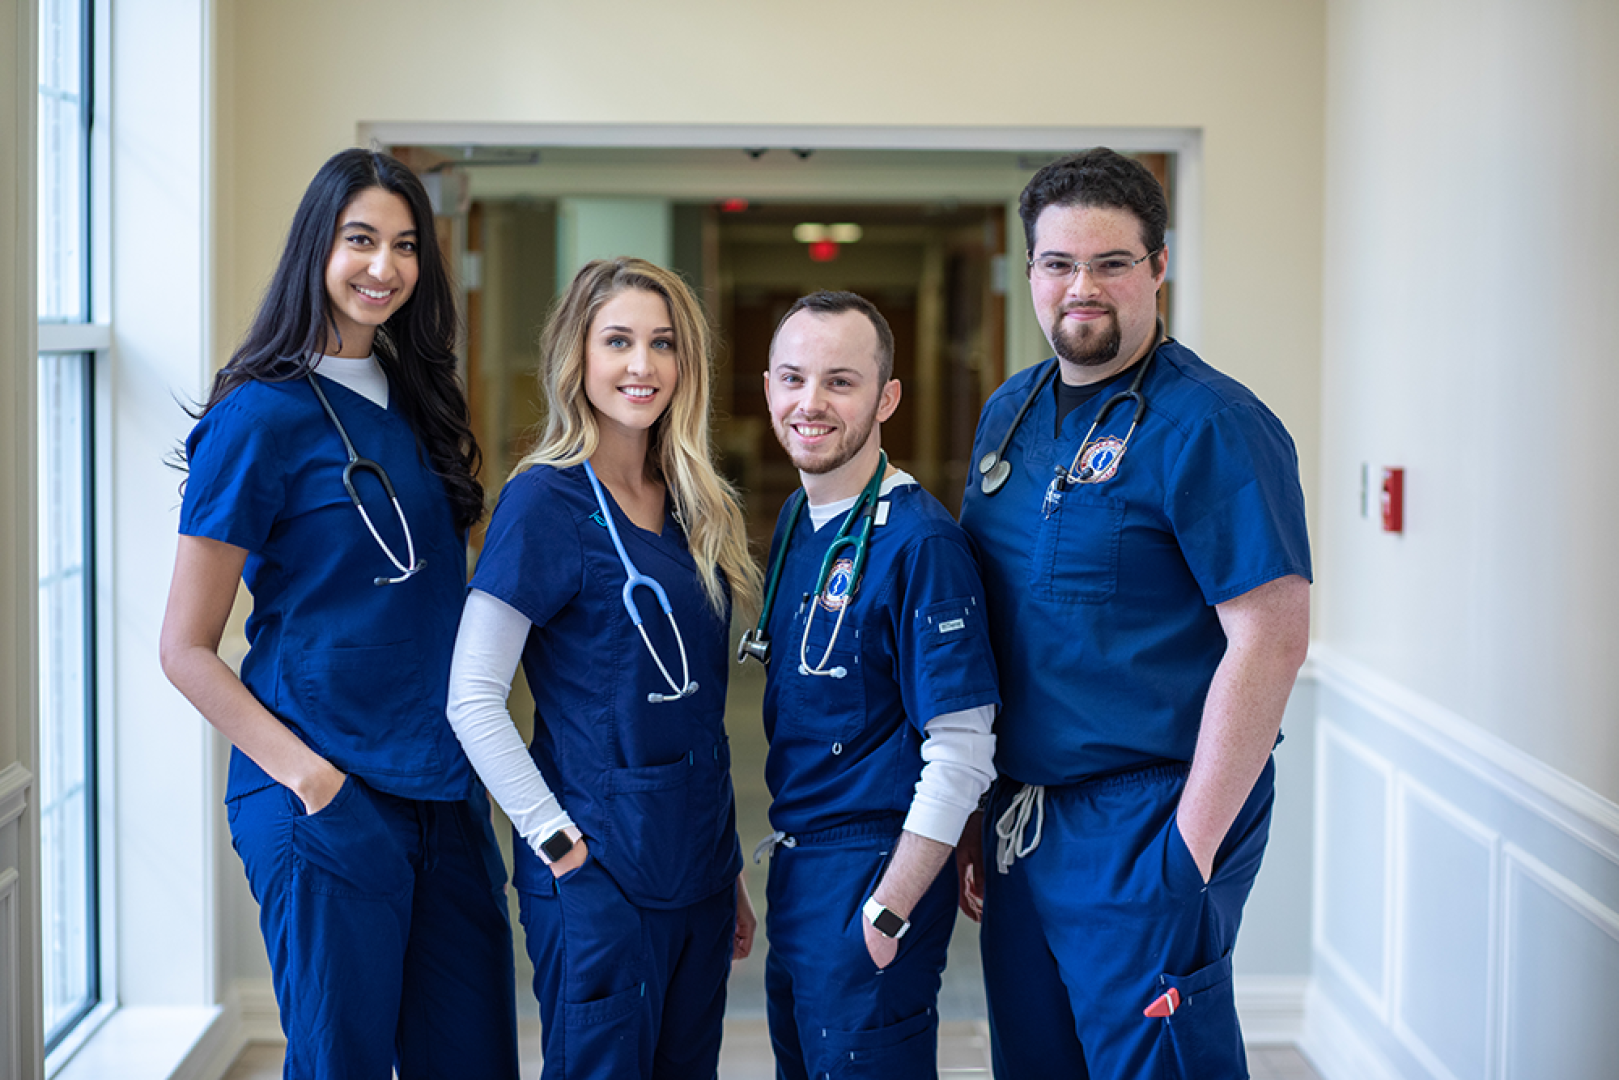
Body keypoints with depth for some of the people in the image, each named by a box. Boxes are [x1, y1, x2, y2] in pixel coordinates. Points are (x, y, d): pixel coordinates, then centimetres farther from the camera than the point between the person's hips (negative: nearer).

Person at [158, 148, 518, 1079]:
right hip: (326, 798, -6)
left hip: (446, 790, 6)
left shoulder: (421, 405, 11)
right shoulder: (263, 416, -9)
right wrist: (304, 775, -17)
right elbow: (185, 648, -9)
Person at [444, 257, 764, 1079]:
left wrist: (728, 863, 14)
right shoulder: (546, 501, -11)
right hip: (600, 875, -7)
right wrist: (559, 842, -16)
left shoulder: (694, 508, 9)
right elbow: (471, 697, -14)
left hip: (698, 870, 7)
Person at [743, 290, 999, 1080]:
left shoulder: (918, 541, -17)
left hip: (874, 869, -8)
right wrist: (773, 866, 15)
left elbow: (962, 752, -20)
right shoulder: (796, 522, 9)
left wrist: (888, 913, -20)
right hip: (795, 867, 9)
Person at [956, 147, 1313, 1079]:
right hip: (1024, 818, 7)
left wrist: (1191, 847, -20)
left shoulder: (1210, 427, -13)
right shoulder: (1010, 414, 10)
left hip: (1142, 823, -7)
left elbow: (1271, 640, -19)